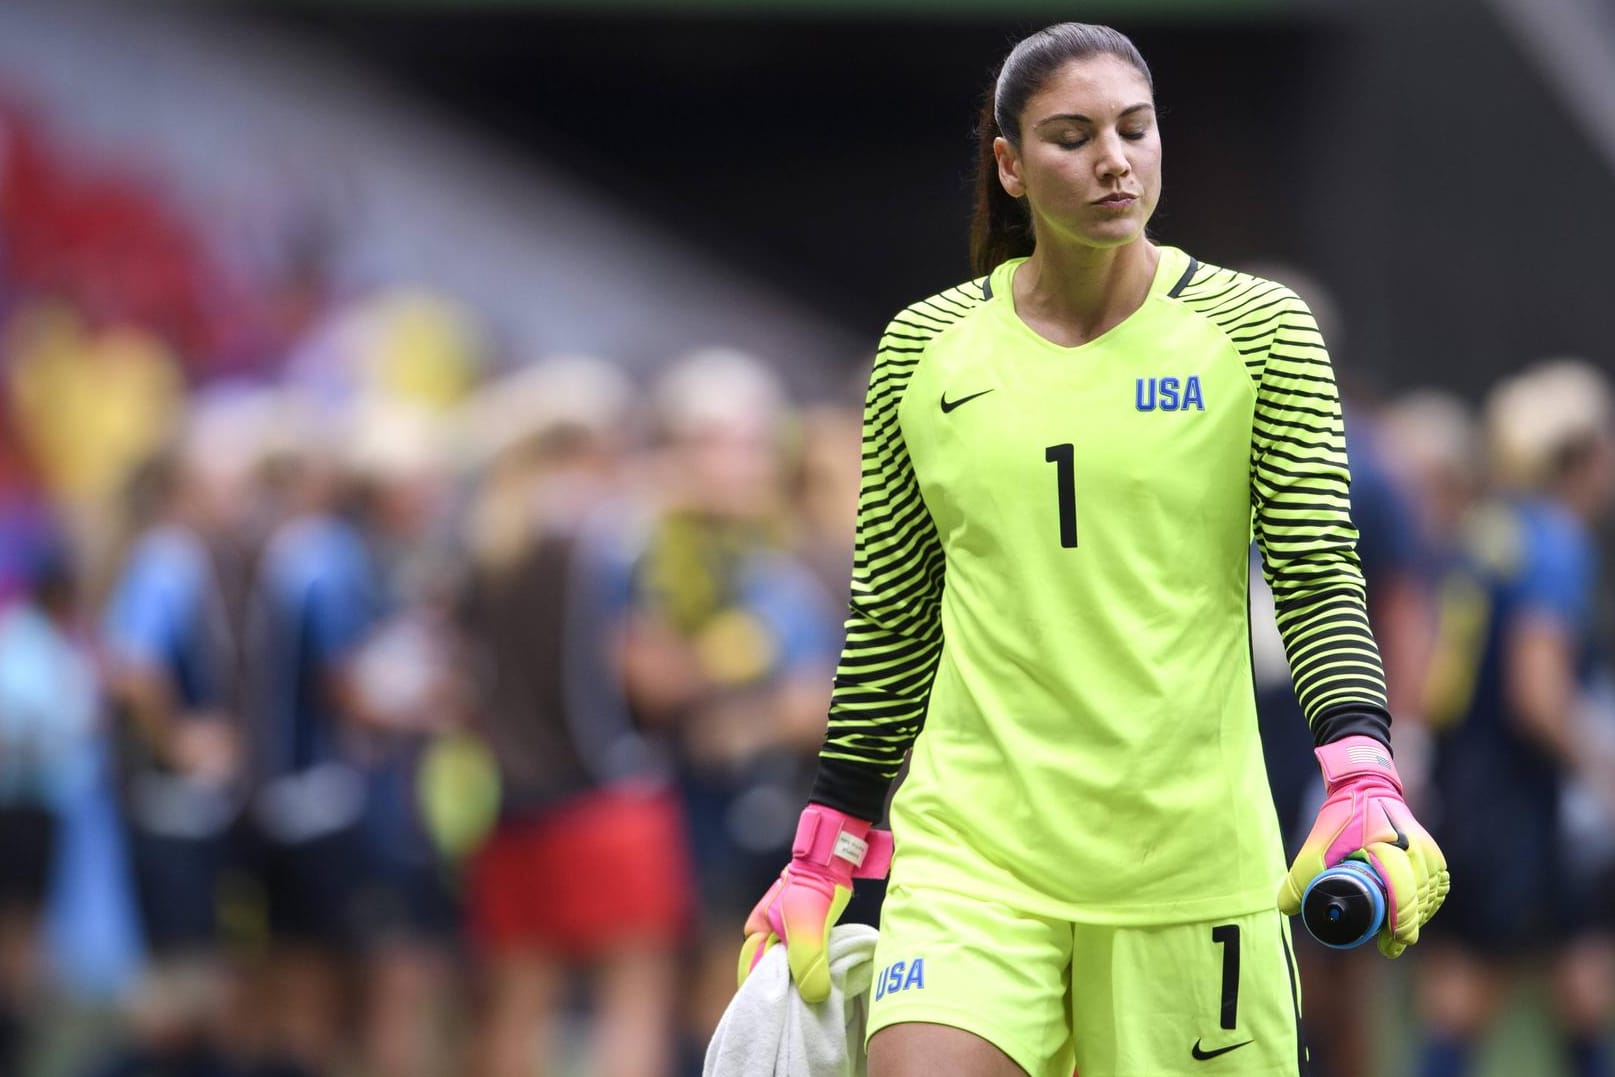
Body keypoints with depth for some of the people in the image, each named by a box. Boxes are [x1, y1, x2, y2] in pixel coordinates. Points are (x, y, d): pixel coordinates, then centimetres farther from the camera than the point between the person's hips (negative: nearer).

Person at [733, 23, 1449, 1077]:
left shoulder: (1256, 331, 1)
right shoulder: (925, 349, 7)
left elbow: (1319, 580, -4)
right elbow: (888, 619, 14)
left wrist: (1363, 783, -20)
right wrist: (828, 853, 12)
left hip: (1193, 861, -1)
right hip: (970, 853, 1)